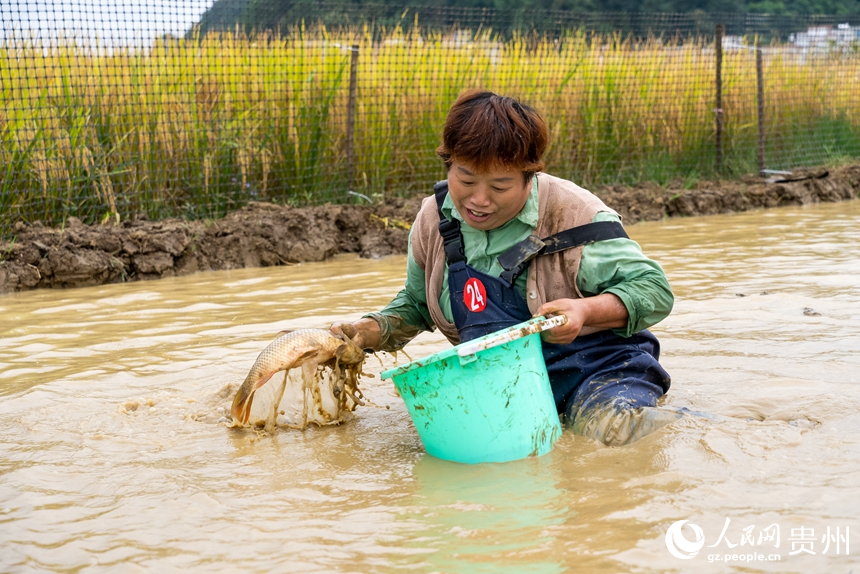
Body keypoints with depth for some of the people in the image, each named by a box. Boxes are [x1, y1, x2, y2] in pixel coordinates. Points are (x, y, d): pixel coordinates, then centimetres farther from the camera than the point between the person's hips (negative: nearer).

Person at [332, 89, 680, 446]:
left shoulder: (572, 214, -16)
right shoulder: (434, 220, 1)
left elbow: (654, 289, -11)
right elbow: (416, 304, 20)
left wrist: (586, 310, -29)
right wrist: (372, 331, 0)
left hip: (594, 365, -6)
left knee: (614, 429, -36)